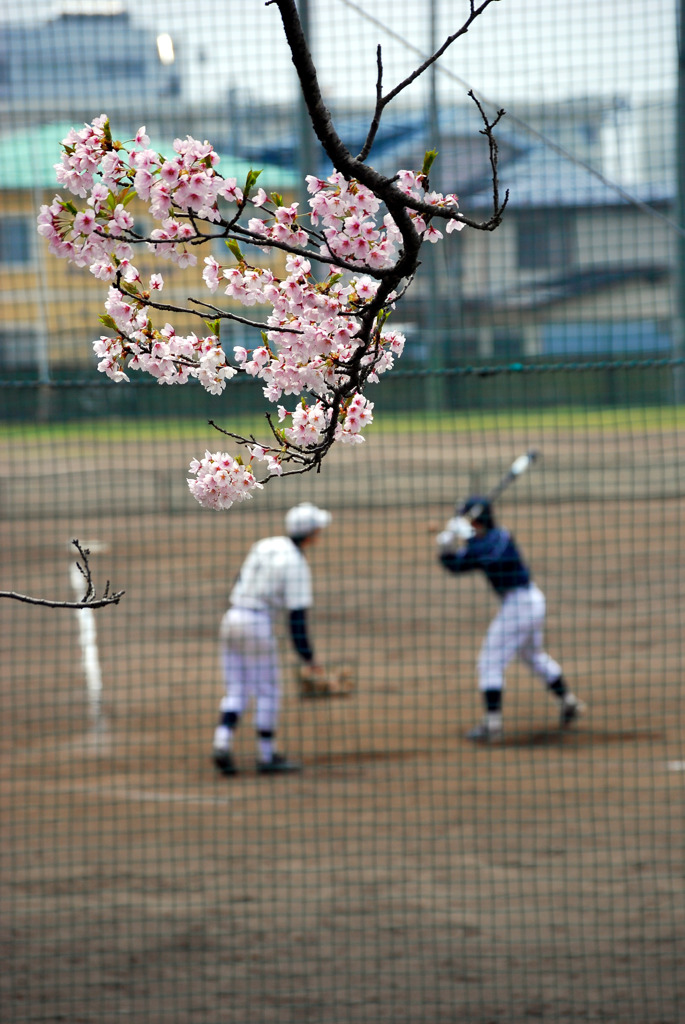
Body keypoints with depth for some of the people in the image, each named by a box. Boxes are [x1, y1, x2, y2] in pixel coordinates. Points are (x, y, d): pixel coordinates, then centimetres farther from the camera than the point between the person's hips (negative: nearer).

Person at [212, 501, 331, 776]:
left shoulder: (263, 545, 10)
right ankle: (266, 756, 12)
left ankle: (222, 744, -7)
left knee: (236, 691, 11)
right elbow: (297, 615, -15)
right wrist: (308, 657, -13)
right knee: (268, 692, 7)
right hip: (258, 627, -7)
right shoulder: (296, 564, -11)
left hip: (231, 619, 7)